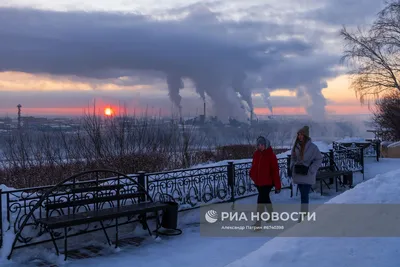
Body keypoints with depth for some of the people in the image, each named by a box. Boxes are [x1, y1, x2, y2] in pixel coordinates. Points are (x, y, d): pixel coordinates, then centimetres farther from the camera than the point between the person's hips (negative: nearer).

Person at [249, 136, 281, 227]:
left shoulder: (271, 155, -13)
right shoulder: (256, 154, 3)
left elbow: (275, 171, -13)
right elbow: (254, 166, 16)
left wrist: (277, 185, -13)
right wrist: (252, 174, -3)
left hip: (267, 182, -6)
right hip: (258, 182, 6)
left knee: (261, 200, -13)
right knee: (265, 199, 22)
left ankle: (258, 223, -10)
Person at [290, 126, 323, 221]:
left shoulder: (312, 147, -12)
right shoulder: (296, 146, 3)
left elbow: (319, 159, -5)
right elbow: (293, 158, 17)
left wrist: (310, 169, -12)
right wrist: (292, 167, 3)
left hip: (307, 175, -5)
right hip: (298, 174, 5)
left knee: (304, 195, -9)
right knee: (303, 194, 16)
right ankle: (305, 212, 30)